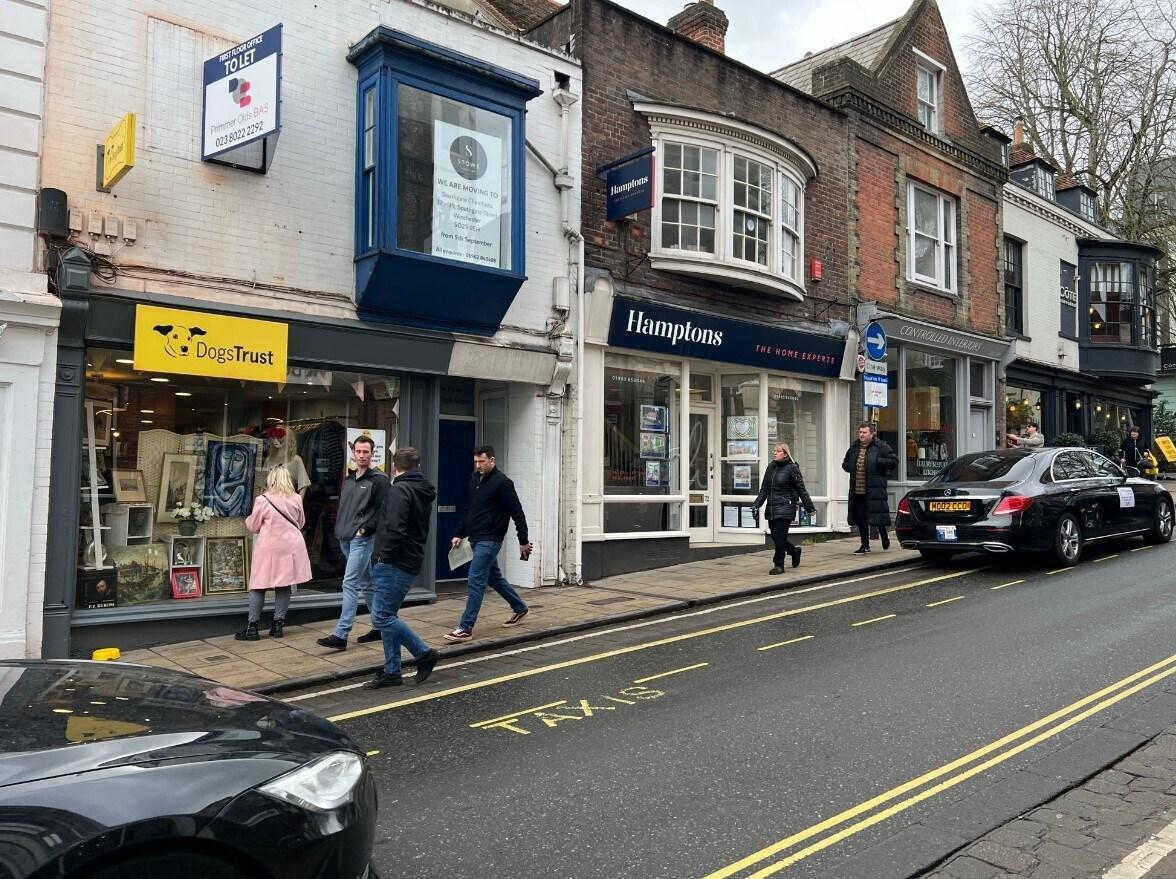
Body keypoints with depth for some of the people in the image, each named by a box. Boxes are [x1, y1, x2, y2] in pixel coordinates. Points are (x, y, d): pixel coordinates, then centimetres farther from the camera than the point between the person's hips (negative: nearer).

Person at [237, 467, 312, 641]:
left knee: (258, 586, 6)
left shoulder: (263, 500, -10)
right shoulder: (296, 499, 0)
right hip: (290, 547, 3)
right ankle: (278, 624, 11)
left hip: (269, 548, -3)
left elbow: (253, 526, 1)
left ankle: (252, 627, 6)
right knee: (285, 586, 9)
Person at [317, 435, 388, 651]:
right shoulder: (348, 480, 16)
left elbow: (382, 511, -13)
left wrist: (365, 528, -16)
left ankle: (341, 635, -12)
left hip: (362, 539, -8)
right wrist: (339, 529, 10)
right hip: (345, 539, 8)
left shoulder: (379, 480, -7)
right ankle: (380, 626, 24)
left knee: (350, 584, -12)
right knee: (366, 584, 14)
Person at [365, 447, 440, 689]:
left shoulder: (399, 489, -14)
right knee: (388, 616, 13)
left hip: (395, 563, -10)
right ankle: (391, 671, 16)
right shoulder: (424, 492, 16)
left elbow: (394, 528, -25)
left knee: (382, 617, -7)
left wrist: (385, 555, -10)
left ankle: (424, 653, 1)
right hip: (410, 561, 10)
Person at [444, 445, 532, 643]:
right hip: (476, 538, 9)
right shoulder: (474, 478, 10)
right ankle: (519, 608, 37)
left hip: (489, 540, -9)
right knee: (494, 576, 19)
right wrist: (459, 534, 13)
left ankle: (466, 628, -7)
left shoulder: (502, 483, -14)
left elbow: (517, 513, -12)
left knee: (475, 582, -11)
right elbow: (468, 509, 17)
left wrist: (523, 541, -9)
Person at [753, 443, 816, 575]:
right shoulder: (770, 467, 11)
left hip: (785, 508, -6)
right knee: (775, 536, 11)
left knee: (780, 537, -6)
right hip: (771, 508, 6)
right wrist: (756, 505, 6)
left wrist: (810, 508, -3)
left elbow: (801, 489, -6)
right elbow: (764, 489, 14)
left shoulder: (792, 468, -7)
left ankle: (779, 565, 4)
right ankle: (794, 551, 36)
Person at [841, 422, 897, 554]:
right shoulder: (854, 448, 15)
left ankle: (884, 536, 26)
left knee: (877, 515, -4)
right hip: (857, 490, 6)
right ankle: (865, 545, 19)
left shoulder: (881, 447, -2)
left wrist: (877, 462, -15)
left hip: (875, 490, -6)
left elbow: (894, 462, -6)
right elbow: (845, 463, 29)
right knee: (860, 518, 8)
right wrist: (849, 467, 6)